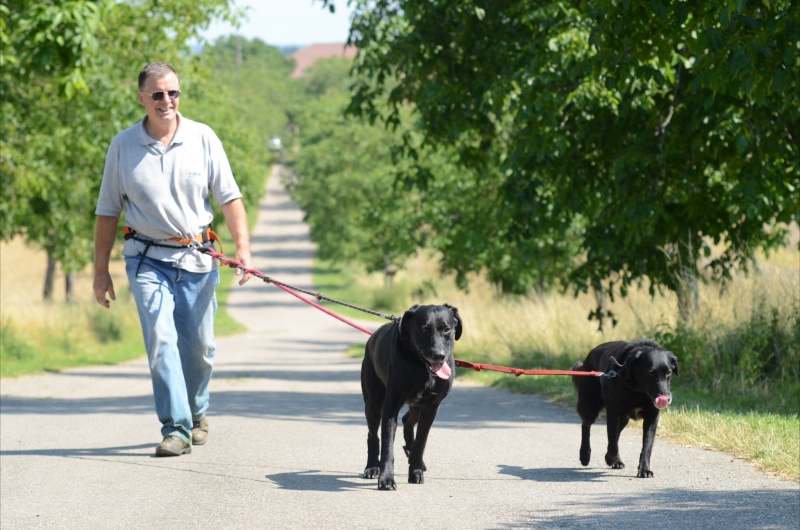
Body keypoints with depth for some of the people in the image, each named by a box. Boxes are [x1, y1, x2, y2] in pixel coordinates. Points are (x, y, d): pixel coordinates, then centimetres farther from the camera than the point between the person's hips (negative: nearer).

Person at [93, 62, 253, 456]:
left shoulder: (202, 138, 1)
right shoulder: (123, 146, 1)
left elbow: (229, 198, 2)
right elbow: (107, 212, 7)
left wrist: (243, 247, -10)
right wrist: (101, 271, 6)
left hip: (197, 258, 1)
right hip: (148, 258, -1)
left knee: (198, 346, 7)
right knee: (161, 340, -15)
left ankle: (197, 413, 33)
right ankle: (175, 428, -13)